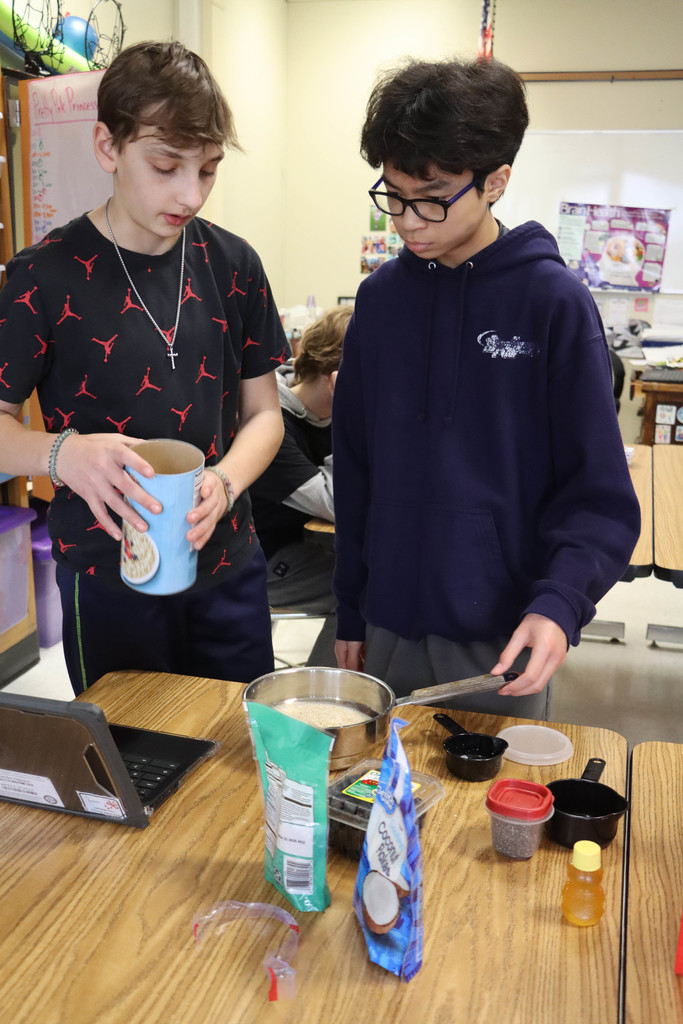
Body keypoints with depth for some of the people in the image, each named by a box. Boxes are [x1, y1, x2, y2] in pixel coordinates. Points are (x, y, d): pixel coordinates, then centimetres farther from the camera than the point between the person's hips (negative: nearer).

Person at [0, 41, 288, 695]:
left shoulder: (232, 265, 2)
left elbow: (263, 412, 5)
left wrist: (224, 483, -15)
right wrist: (62, 454, -28)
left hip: (229, 567, 4)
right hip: (108, 582, -3)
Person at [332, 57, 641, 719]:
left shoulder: (553, 302, -10)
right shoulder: (380, 297, 2)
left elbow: (601, 498, -8)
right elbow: (355, 468, 8)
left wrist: (559, 604, -24)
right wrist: (351, 611, 9)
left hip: (505, 638, -3)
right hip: (391, 626, 4)